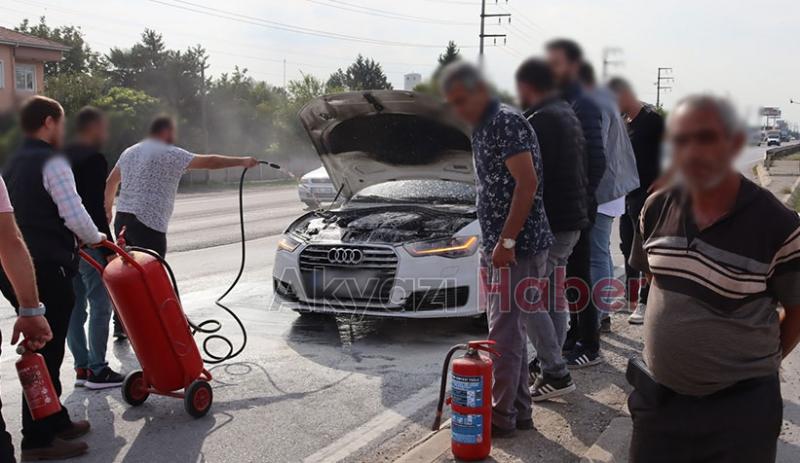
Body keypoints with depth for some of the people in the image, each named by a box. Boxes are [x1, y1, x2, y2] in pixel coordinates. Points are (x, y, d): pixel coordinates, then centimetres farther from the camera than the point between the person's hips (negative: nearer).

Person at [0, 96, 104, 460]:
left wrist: (74, 242, 26)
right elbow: (74, 215, -17)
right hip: (46, 271, -9)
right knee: (46, 353, -4)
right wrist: (96, 238, 2)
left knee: (43, 350, 17)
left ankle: (54, 421, 27)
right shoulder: (52, 162, -11)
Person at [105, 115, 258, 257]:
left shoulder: (129, 152, 16)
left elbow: (111, 181, 27)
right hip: (148, 224, -8)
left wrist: (108, 208, 39)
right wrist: (242, 161, -2)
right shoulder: (170, 154, -7)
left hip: (121, 220, 8)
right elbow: (209, 161, -9)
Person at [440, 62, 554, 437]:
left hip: (518, 247, -10)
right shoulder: (483, 128, 16)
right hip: (499, 246, 10)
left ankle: (501, 417, 7)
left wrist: (507, 241, -23)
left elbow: (527, 182, -22)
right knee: (510, 331, 15)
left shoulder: (506, 122, -14)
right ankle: (519, 410, 25)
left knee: (504, 334, -4)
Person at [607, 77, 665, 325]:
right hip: (627, 193, 9)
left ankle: (644, 304, 1)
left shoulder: (651, 118, -12)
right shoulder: (626, 122, 13)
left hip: (646, 194, -9)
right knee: (628, 246, 14)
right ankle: (630, 297, 26)